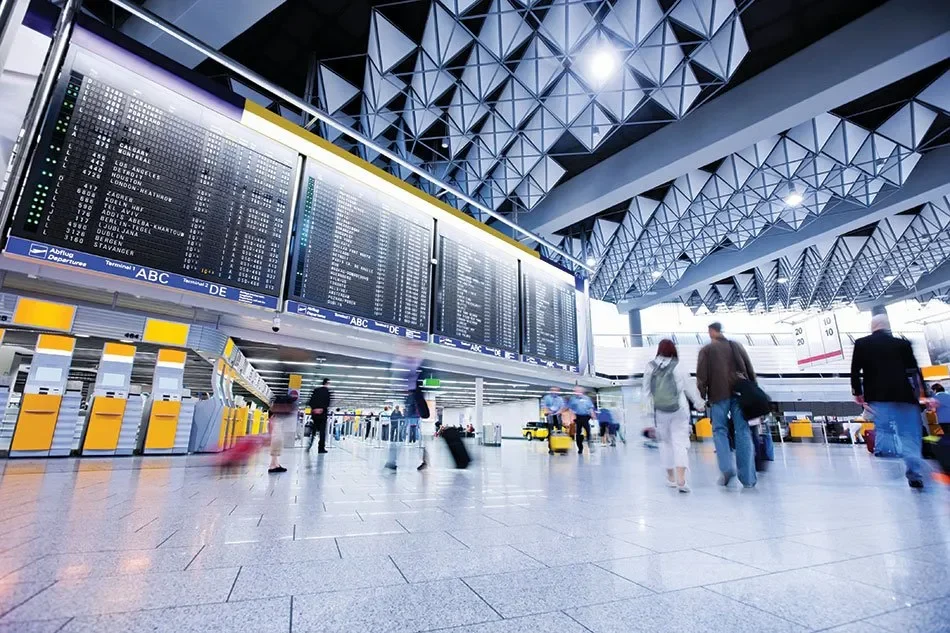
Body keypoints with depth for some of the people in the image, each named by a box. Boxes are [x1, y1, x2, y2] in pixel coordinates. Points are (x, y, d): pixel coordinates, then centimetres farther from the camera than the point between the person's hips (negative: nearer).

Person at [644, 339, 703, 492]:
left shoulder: (650, 367, -3)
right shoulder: (679, 367, -7)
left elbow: (646, 390, 2)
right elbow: (690, 387, 2)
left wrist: (648, 408, 12)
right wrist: (699, 403, 17)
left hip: (659, 412, 2)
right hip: (679, 410, -2)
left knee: (665, 442, 16)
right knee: (680, 442, 1)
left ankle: (671, 477, 26)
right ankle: (681, 479, -10)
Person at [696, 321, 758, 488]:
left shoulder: (706, 350, 5)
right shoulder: (737, 346, 16)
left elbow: (701, 376, -3)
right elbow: (750, 371, 14)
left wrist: (702, 396, 1)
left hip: (719, 394, -3)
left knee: (719, 430, 6)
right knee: (743, 431, 4)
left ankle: (727, 467, -12)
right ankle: (748, 477, 4)